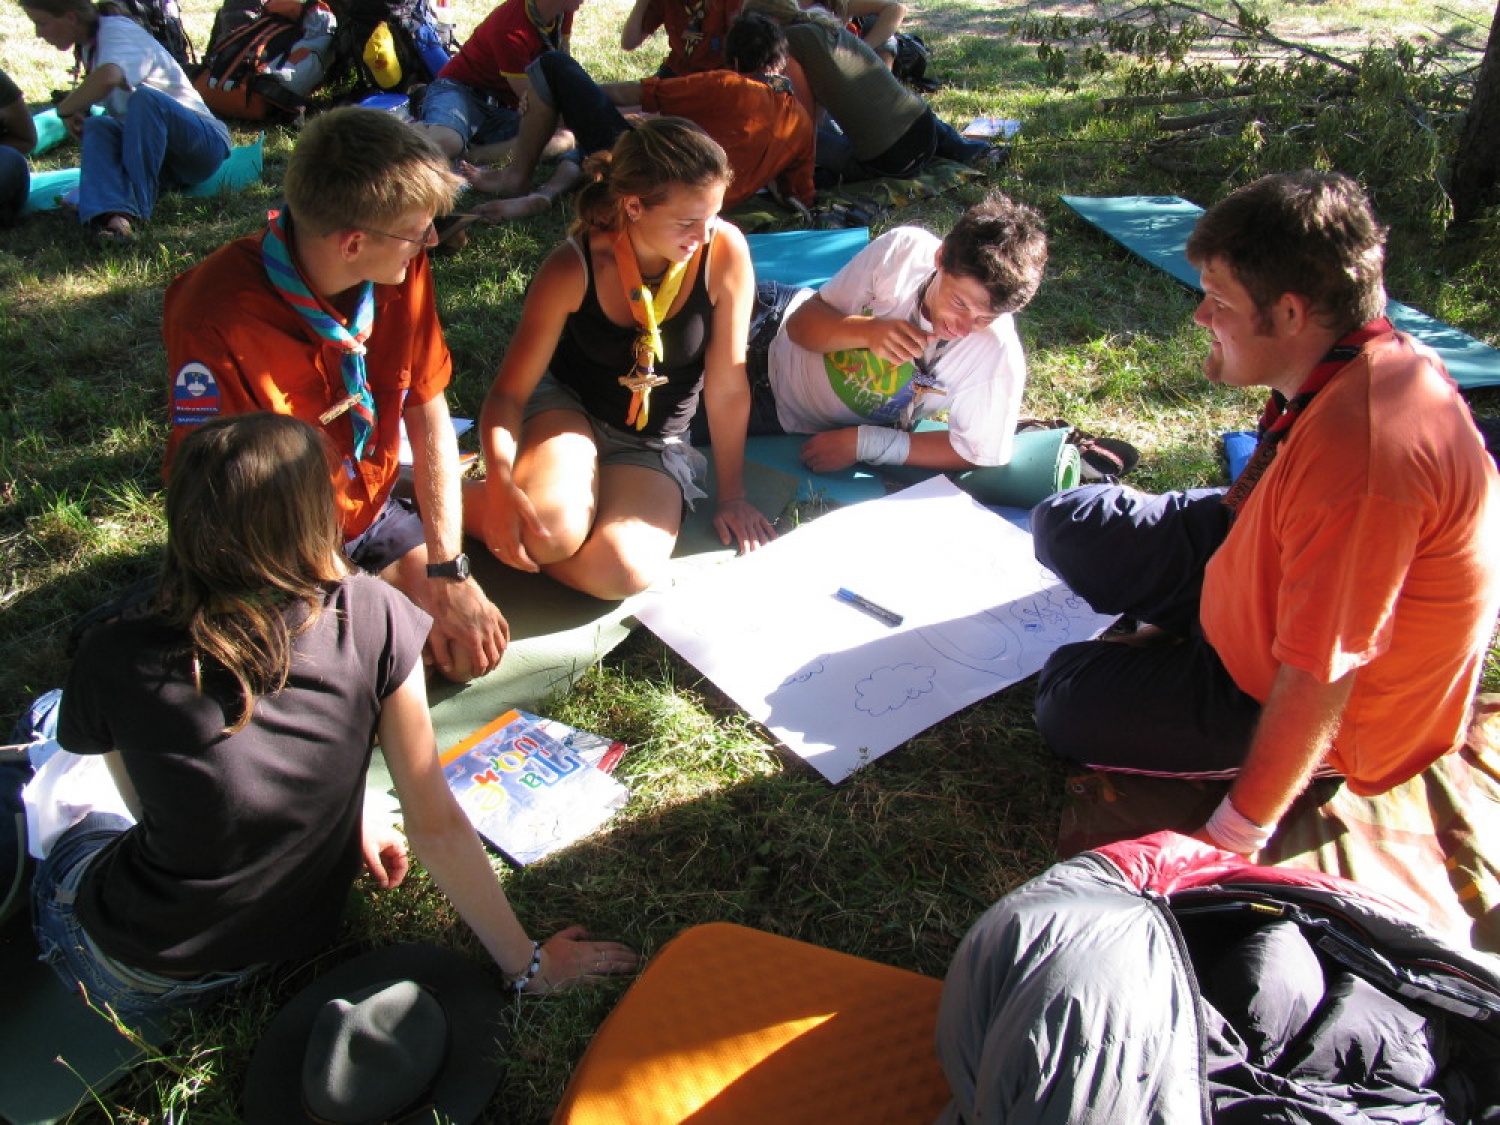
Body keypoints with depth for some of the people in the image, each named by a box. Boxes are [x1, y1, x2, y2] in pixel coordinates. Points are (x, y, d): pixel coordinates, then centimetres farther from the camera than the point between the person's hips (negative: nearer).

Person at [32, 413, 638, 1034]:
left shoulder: (114, 661, -21)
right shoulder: (372, 621, -22)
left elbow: (150, 810, -2)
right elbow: (436, 823, -17)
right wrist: (525, 964, -6)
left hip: (145, 975, 0)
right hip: (299, 944, 1)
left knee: (73, 838, 32)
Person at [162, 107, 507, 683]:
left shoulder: (401, 268, -14)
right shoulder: (218, 320, -31)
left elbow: (427, 413, -7)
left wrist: (448, 573, -11)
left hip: (375, 517, 5)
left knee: (475, 648, -7)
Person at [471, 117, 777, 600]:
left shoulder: (725, 251, -21)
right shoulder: (573, 269, -20)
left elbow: (727, 387, -12)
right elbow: (509, 392, -16)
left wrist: (732, 495, -4)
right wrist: (500, 483, -35)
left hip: (653, 443, 1)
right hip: (566, 407, -1)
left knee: (622, 569, -29)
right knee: (551, 529, -34)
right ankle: (460, 500, -1)